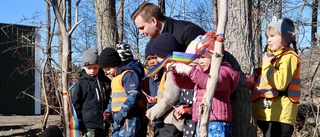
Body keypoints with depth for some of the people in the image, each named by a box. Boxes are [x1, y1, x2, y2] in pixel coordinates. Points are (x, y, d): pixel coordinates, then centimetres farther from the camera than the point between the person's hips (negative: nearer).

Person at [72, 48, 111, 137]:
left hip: (104, 123, 5)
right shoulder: (82, 83, -4)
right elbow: (75, 103, -2)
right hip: (89, 124, -5)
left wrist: (108, 112, 8)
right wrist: (79, 123, -5)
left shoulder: (105, 81, 7)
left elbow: (110, 99, 19)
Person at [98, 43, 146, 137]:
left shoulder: (129, 74, -12)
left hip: (129, 120, -11)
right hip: (119, 120, 11)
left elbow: (134, 96, -23)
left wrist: (122, 113, -22)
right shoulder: (118, 77, 21)